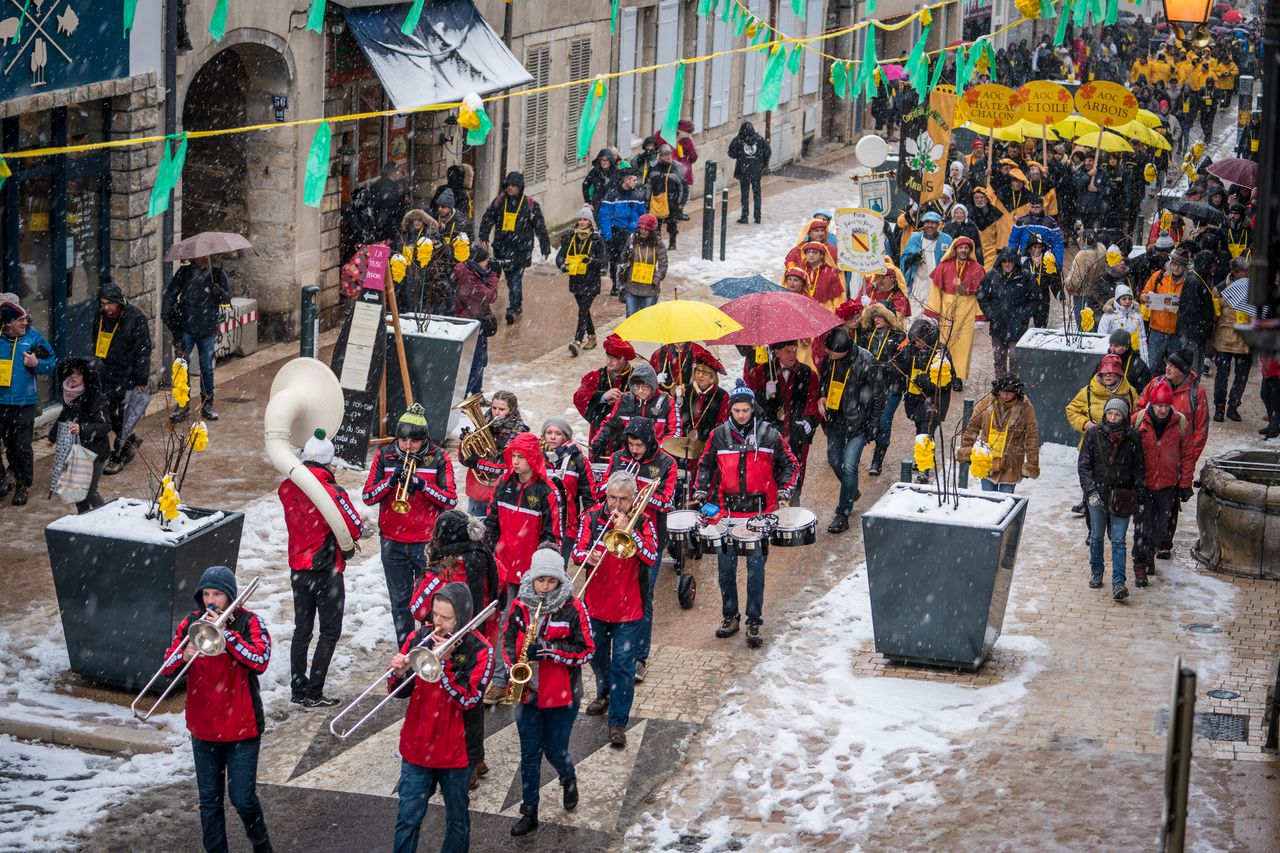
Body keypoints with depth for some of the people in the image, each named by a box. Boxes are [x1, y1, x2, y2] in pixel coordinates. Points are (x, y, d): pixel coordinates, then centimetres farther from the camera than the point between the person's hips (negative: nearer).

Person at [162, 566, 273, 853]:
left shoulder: (248, 622, -6)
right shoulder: (191, 623, 4)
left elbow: (260, 661, -21)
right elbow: (167, 666, 0)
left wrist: (225, 632, -24)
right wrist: (184, 655, -22)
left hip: (241, 727, -4)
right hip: (203, 728, 4)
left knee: (242, 798, -2)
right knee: (209, 799, 10)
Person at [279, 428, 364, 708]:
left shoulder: (286, 488, -3)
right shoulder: (331, 492, -20)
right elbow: (357, 529, -14)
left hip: (298, 567, 6)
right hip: (327, 570, -6)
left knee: (302, 629, 16)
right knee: (330, 632, 5)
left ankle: (298, 690, 19)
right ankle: (313, 694, 2)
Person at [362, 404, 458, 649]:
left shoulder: (438, 458, -2)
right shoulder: (385, 456, 3)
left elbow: (451, 500, -6)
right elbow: (367, 496, 0)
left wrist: (423, 485, -20)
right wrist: (391, 481, -17)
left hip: (427, 543, -2)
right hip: (392, 543, 2)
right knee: (400, 602, 8)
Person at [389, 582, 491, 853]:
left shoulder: (479, 652, -11)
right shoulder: (419, 638, -2)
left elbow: (468, 698, -22)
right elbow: (399, 691, 1)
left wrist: (444, 661, -25)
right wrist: (398, 673, -21)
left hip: (455, 750, -2)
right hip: (417, 747, 2)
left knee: (457, 820, 15)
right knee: (407, 819, 4)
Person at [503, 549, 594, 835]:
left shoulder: (573, 609, -12)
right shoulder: (519, 606, -1)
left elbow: (586, 650, -13)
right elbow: (508, 638, 11)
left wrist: (549, 650, -24)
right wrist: (512, 665, -7)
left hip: (562, 696, -3)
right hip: (527, 692, 3)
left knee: (555, 752, 8)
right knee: (529, 755, 9)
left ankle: (569, 780, 42)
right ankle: (529, 812, 19)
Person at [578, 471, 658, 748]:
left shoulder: (643, 522, -7)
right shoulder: (592, 518, -2)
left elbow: (651, 557, -19)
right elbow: (576, 551, -7)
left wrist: (626, 528, -25)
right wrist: (587, 557, -30)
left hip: (629, 608, -3)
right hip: (596, 603, 3)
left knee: (623, 665, -4)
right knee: (597, 656, 22)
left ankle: (618, 722, 1)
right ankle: (604, 694, 49)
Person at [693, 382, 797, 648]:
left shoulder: (769, 434, 0)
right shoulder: (719, 435, 3)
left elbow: (788, 464, 9)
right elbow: (706, 465, 15)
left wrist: (784, 491, -3)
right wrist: (701, 491, 4)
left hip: (760, 513, -2)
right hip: (728, 512, 2)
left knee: (756, 568, -1)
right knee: (725, 567, 6)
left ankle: (754, 622, 6)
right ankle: (730, 616, 21)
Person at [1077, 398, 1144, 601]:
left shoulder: (1132, 439, -1)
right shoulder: (1094, 434, -2)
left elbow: (1138, 470, 6)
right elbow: (1083, 466, -2)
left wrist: (1140, 498, 5)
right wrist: (1091, 491, -13)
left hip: (1122, 497, -1)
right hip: (1097, 494, 1)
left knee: (1118, 540, -5)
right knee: (1097, 536, 14)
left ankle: (1118, 582, -7)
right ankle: (1096, 573, 32)